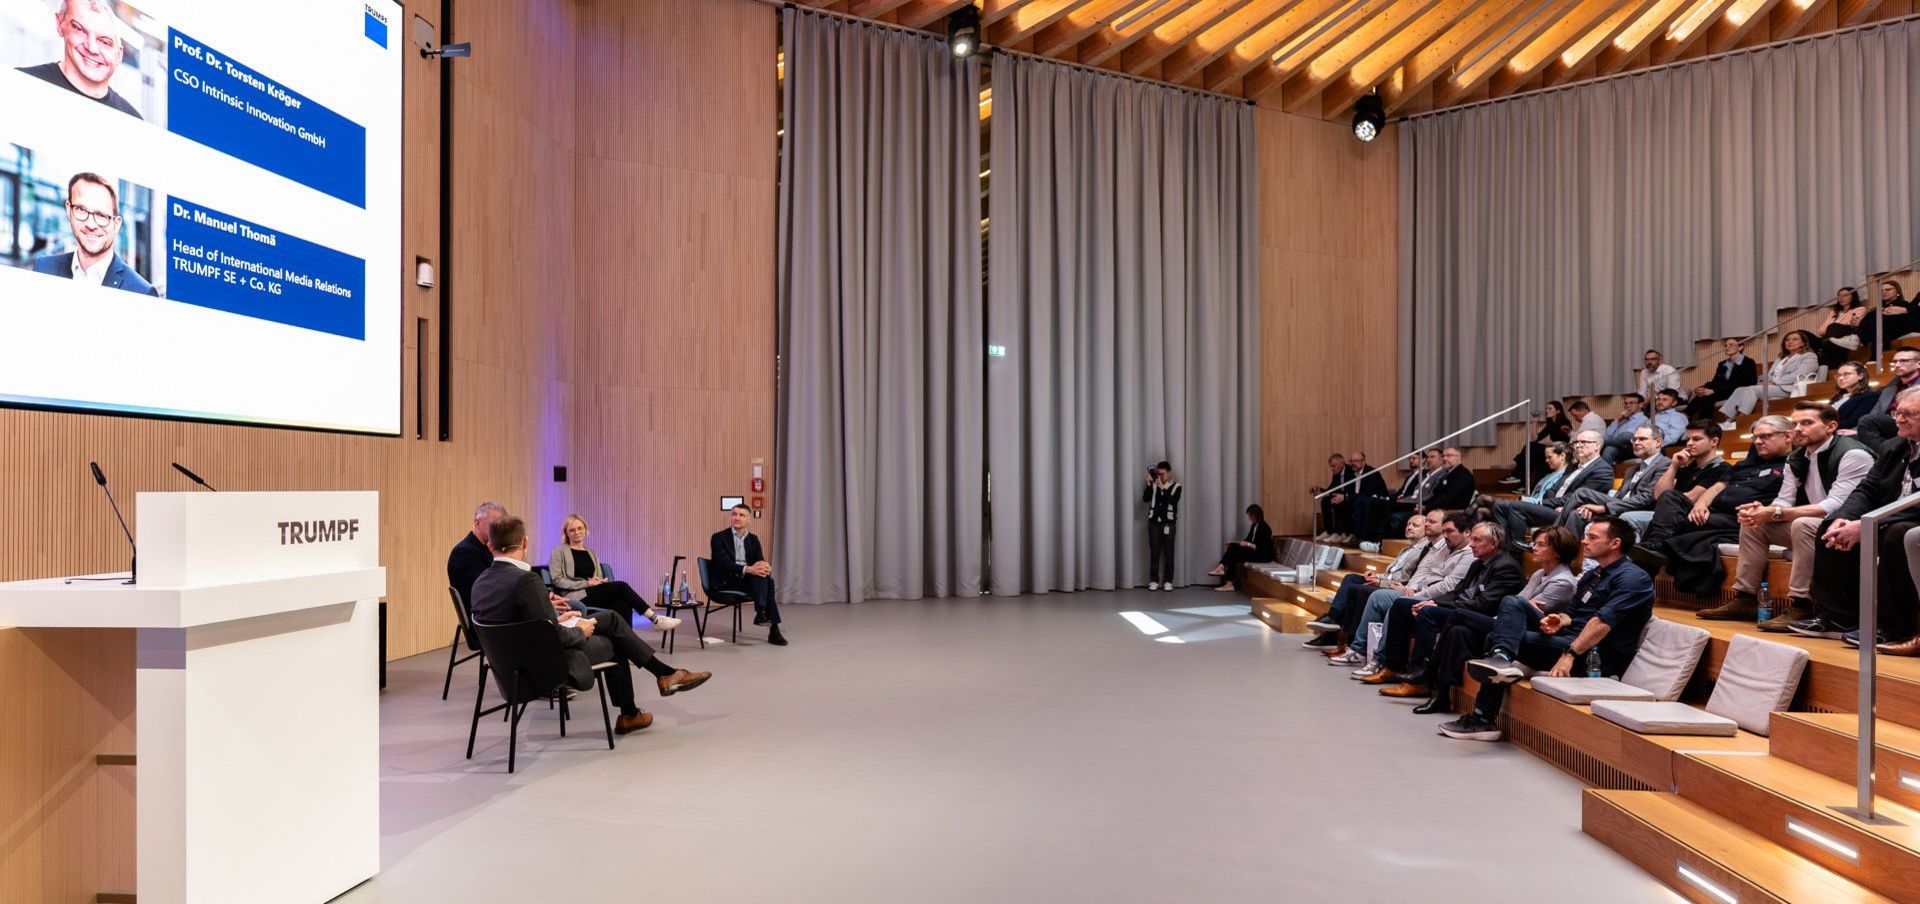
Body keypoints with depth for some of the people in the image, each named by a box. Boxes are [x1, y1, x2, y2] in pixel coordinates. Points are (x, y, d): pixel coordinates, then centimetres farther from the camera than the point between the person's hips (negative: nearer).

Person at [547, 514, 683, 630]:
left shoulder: (591, 553, 23)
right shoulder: (560, 552, 7)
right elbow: (556, 579, -3)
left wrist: (601, 582, -5)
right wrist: (586, 583, -12)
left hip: (594, 594, 5)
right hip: (576, 598, -5)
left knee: (623, 604, -29)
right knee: (621, 586, -26)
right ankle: (655, 618, -24)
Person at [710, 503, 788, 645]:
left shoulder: (753, 539, 13)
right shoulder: (719, 537, -3)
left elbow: (760, 561, 3)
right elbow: (725, 564, -17)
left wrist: (765, 566, -24)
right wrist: (748, 569, -33)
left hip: (748, 579, 5)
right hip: (726, 582, -5)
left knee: (766, 578, -28)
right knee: (763, 579, -29)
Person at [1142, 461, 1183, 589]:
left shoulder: (1176, 487, 1)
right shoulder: (1154, 485, 7)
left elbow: (1172, 501, -17)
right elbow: (1145, 499, -6)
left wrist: (1162, 488, -24)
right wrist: (1149, 483, -16)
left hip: (1168, 524, -2)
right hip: (1154, 523, 2)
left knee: (1168, 553, 1)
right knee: (1154, 553, 2)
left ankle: (1168, 581, 7)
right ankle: (1154, 580, 6)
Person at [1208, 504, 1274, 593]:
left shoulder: (1264, 528, -18)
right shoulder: (1254, 526, 9)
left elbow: (1262, 548, -22)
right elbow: (1248, 540, 15)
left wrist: (1247, 544, -24)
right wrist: (1234, 542, 2)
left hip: (1264, 555, -9)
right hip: (1254, 551, 9)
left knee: (1234, 556, -21)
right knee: (1233, 547, -12)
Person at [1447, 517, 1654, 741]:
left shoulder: (1633, 578, -9)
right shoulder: (1592, 575, 20)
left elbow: (1604, 621, -22)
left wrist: (1570, 654, -32)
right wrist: (1559, 620, -5)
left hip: (1593, 657, -8)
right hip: (1569, 638, 8)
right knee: (1512, 603, -10)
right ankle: (1500, 658, -26)